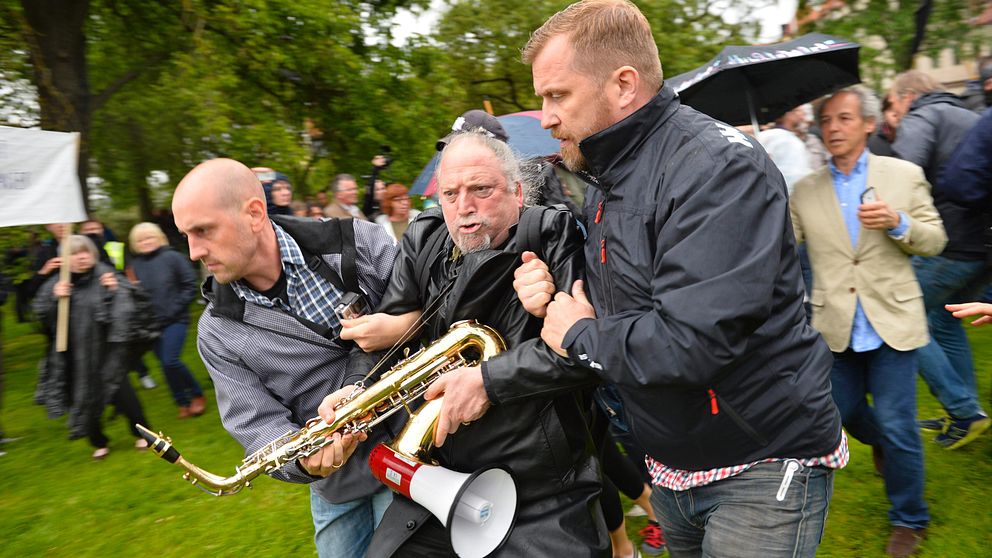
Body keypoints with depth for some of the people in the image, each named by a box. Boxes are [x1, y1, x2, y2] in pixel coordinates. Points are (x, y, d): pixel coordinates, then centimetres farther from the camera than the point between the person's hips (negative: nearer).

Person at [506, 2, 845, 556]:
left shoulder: (718, 168, -22)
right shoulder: (607, 182, 6)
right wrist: (553, 296, -7)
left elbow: (689, 344, -32)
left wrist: (579, 335, -16)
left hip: (764, 465, -8)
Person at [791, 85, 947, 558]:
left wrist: (897, 223, -18)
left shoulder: (904, 175, 1)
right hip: (836, 328, 2)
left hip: (891, 323, -2)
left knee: (897, 427, 2)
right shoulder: (805, 191, 4)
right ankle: (883, 442, 51)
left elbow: (934, 240, 1)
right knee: (845, 413, 15)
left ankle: (908, 520, 24)